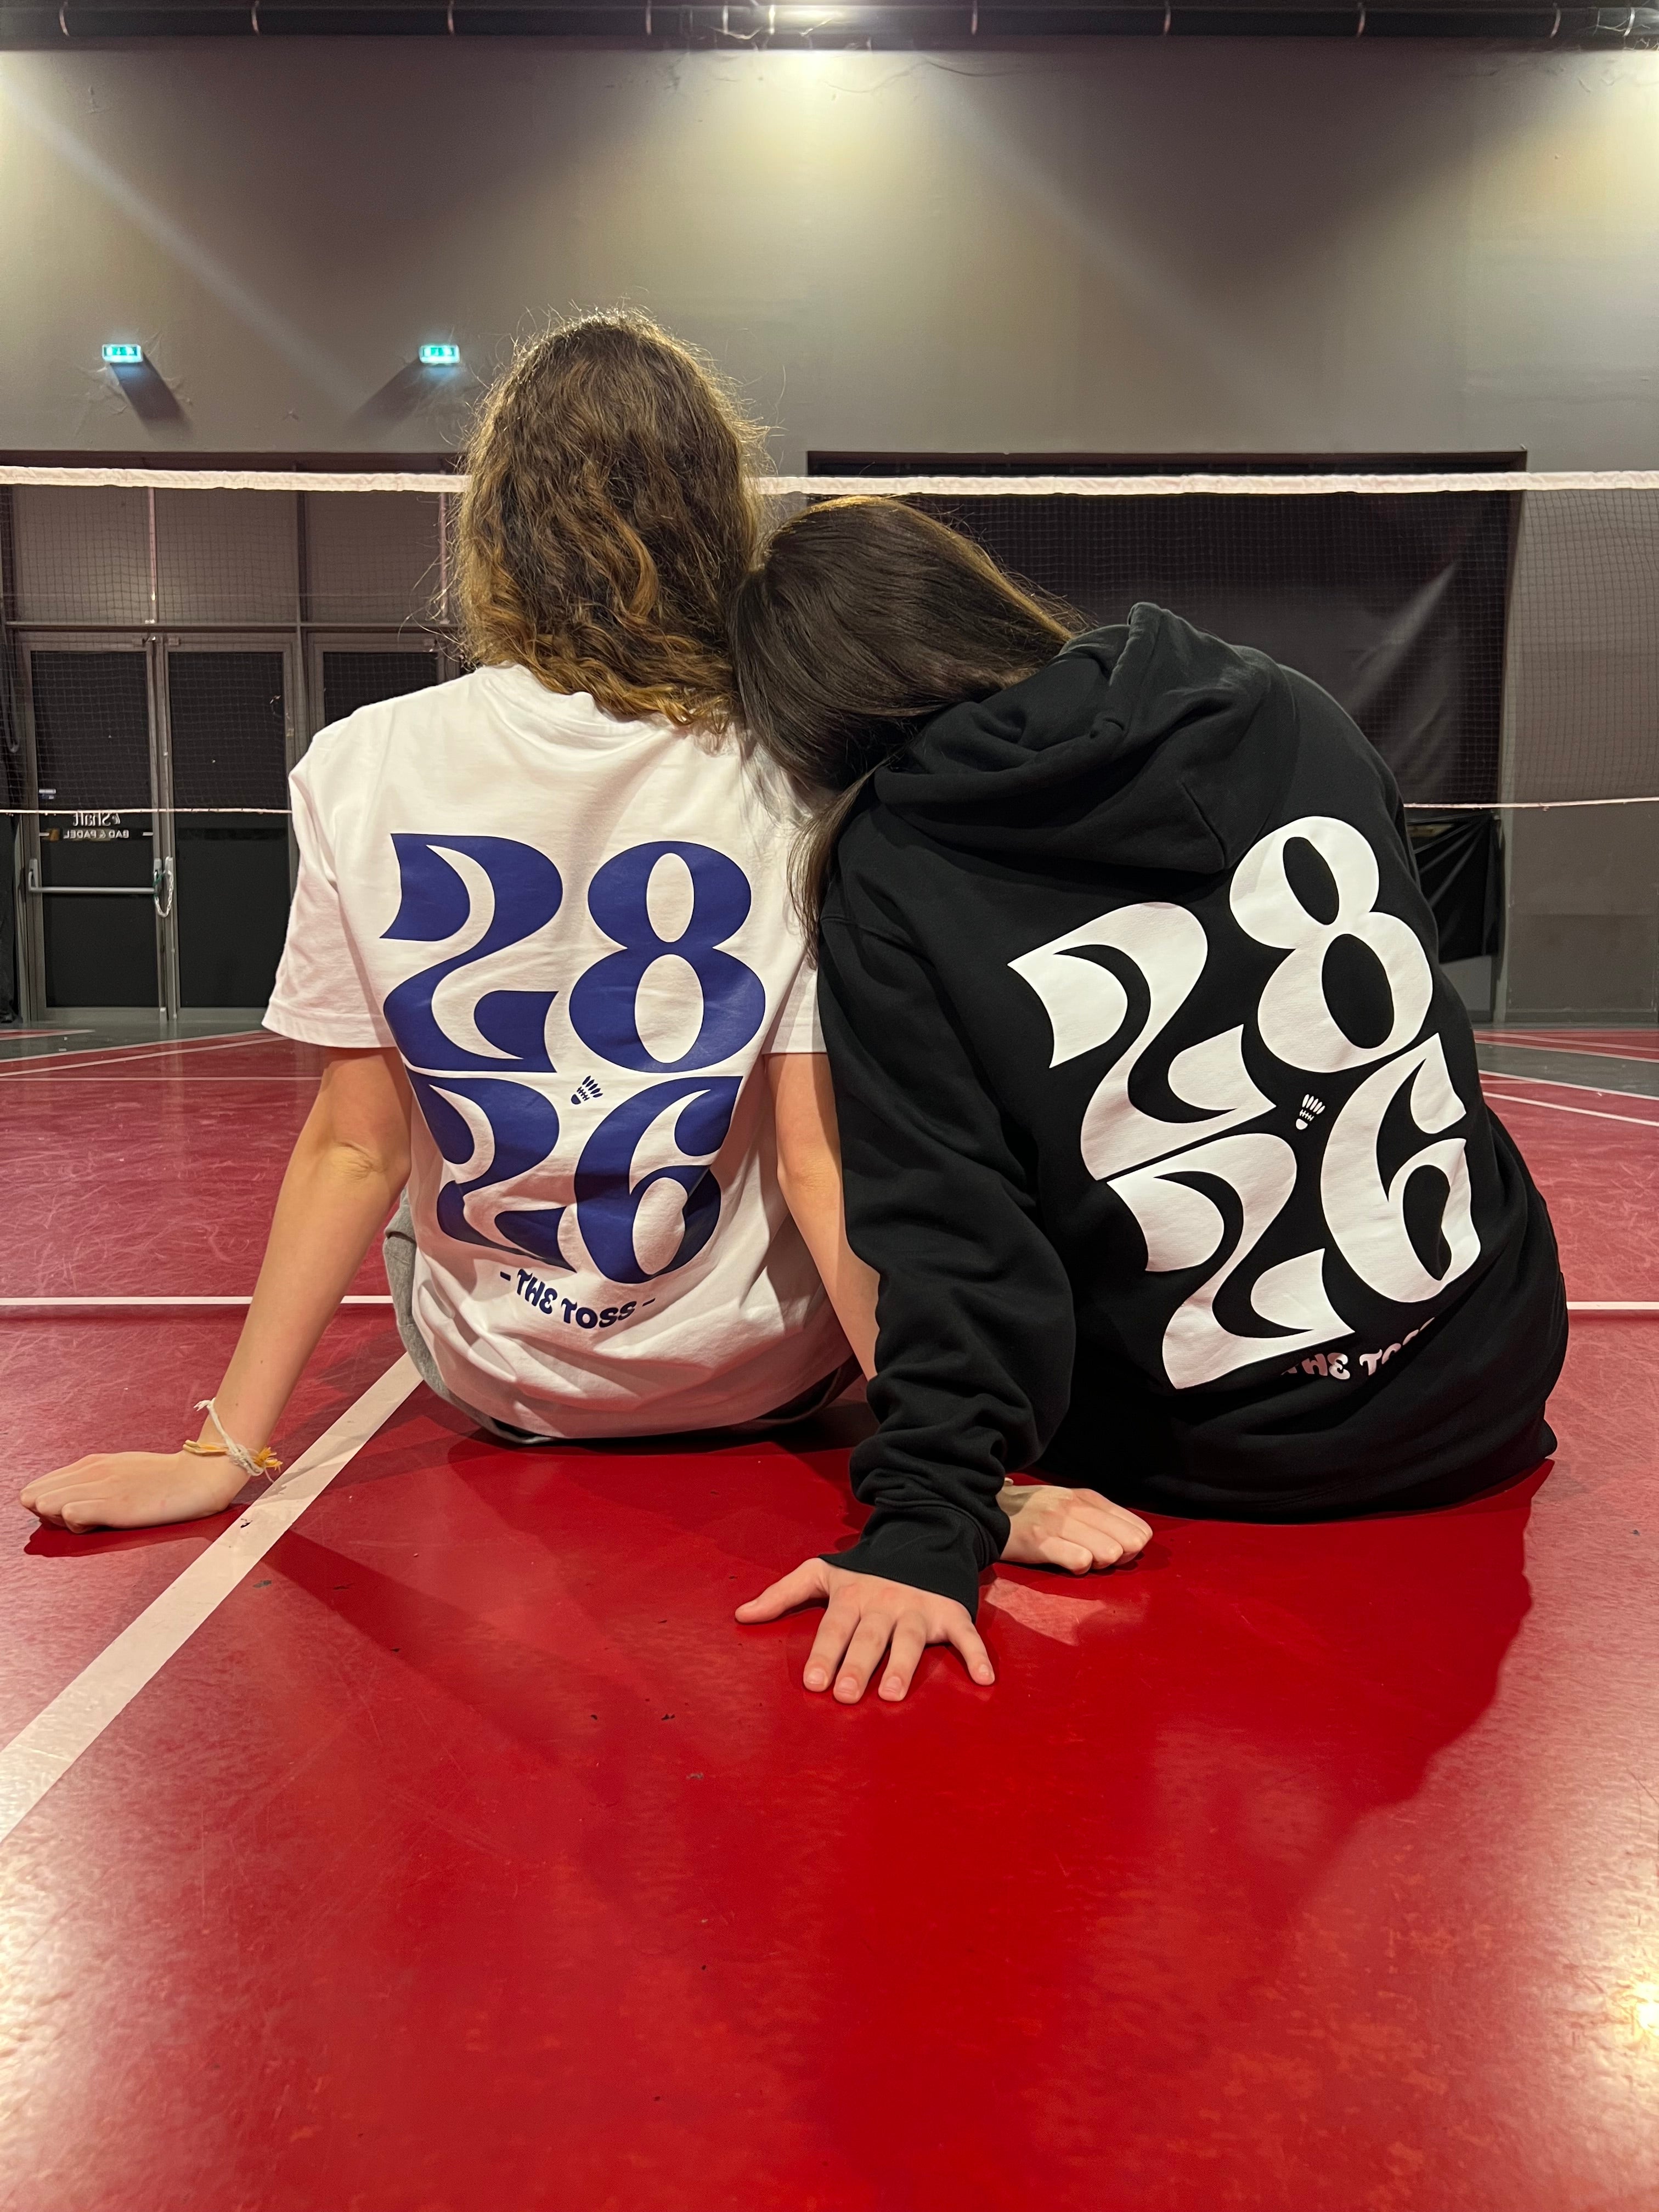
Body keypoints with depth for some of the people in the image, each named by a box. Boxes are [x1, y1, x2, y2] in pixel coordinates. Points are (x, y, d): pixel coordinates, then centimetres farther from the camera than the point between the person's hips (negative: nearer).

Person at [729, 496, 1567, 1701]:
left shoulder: (887, 876, -13)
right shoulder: (1290, 715, -2)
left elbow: (949, 1219, -18)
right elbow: (1422, 1000, 9)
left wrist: (930, 1518, -15)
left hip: (1213, 1471, -3)